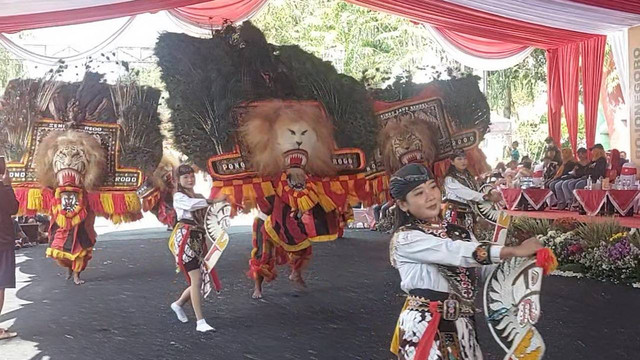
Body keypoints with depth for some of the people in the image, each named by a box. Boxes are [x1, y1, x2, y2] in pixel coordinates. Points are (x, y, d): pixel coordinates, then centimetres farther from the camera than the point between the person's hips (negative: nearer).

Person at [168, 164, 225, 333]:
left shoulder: (200, 197, 22)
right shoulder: (178, 197, 2)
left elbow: (208, 218, 22)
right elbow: (191, 205, -20)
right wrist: (213, 201, -19)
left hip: (199, 240, 7)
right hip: (185, 239, -7)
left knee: (201, 280, 7)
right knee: (196, 279, -15)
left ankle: (178, 304, 33)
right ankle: (200, 322, -12)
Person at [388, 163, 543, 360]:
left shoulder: (458, 233, 9)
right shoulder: (405, 238, -11)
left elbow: (487, 268, 1)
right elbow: (458, 253, -22)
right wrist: (515, 250, -25)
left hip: (462, 325, 6)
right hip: (425, 327, -6)